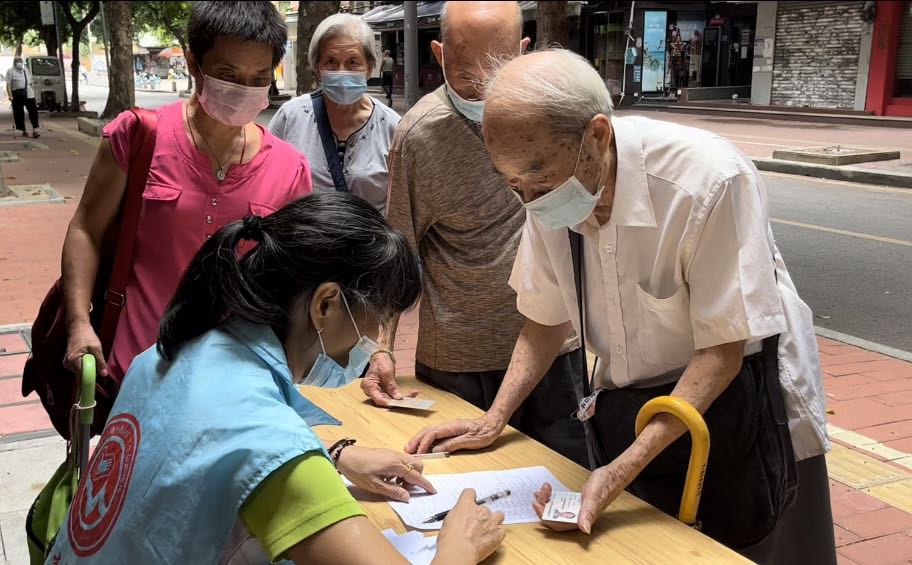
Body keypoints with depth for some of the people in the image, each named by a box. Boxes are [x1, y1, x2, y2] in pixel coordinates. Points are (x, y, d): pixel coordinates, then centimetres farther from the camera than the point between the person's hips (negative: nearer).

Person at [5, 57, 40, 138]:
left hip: (28, 94, 3)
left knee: (33, 111, -9)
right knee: (19, 113, 1)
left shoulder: (26, 71, 20)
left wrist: (33, 93, 17)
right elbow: (8, 84, -2)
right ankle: (23, 131, 11)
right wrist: (10, 96, -13)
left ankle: (34, 130, -11)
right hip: (17, 94, -3)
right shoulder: (11, 71, 6)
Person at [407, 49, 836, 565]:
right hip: (625, 407, 5)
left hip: (733, 396, -4)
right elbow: (547, 322, 2)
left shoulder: (708, 179, -29)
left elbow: (722, 351, -24)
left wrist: (623, 469, -30)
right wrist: (493, 421, -6)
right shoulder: (550, 191, -12)